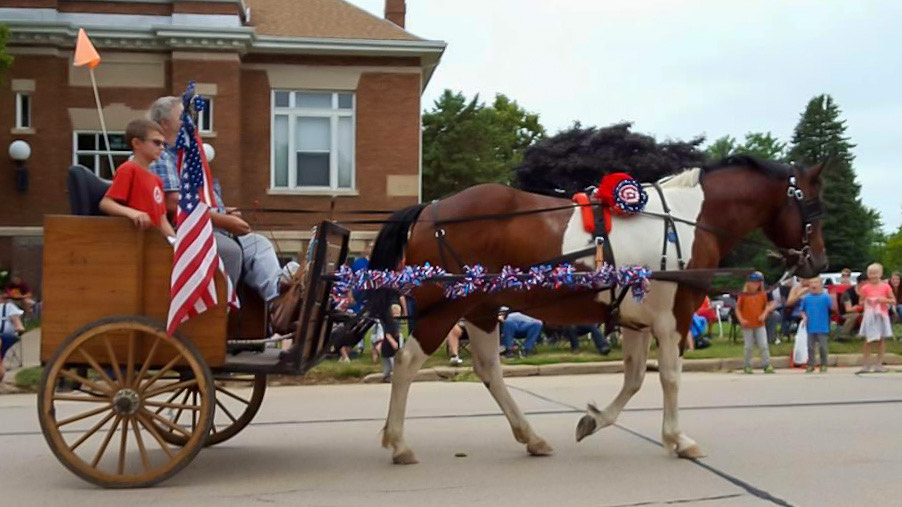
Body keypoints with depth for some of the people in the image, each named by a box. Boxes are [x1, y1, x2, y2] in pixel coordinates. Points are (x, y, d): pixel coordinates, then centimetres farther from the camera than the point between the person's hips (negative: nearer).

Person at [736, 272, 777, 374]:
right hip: (747, 325, -1)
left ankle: (767, 365, 3)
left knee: (763, 345, -2)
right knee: (749, 347, 5)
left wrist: (764, 314, -5)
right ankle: (748, 366, 14)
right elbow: (738, 308, 1)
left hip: (760, 324, 1)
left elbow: (768, 305, 13)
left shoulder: (763, 295, 4)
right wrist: (741, 319, -10)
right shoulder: (743, 296, -2)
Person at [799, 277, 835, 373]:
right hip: (810, 327, 2)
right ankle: (810, 365, 15)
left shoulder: (825, 297, -1)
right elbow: (802, 310, 14)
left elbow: (833, 308, -7)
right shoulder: (806, 298, 6)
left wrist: (833, 300, -23)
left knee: (823, 347, 1)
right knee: (810, 347, 6)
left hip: (822, 327, -2)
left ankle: (823, 365, 14)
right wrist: (804, 317, -3)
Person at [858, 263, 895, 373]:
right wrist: (866, 301, -11)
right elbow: (861, 301, 10)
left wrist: (885, 300, -14)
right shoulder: (865, 288, 1)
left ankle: (879, 364, 11)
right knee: (868, 340, 0)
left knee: (881, 339, 4)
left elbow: (894, 301, 4)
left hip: (882, 315, 0)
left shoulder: (885, 287, 0)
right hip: (869, 315, 0)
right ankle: (866, 365, 3)